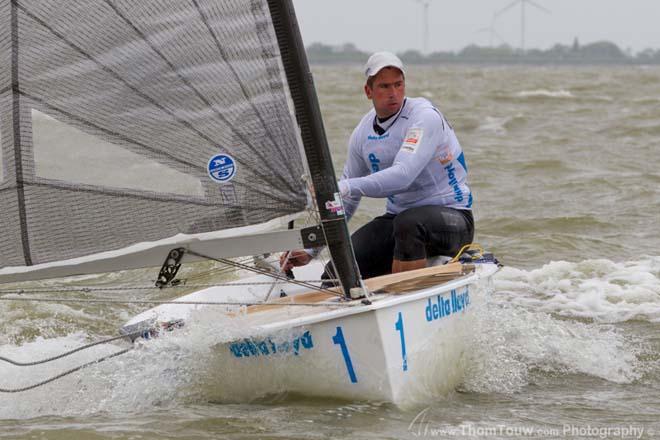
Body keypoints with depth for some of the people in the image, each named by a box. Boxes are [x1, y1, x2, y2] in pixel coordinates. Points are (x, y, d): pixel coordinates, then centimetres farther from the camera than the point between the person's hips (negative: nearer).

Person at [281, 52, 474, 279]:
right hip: (397, 216, 6)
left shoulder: (425, 116, -17)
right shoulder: (363, 132, 3)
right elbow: (344, 200, 11)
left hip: (451, 216, -6)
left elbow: (402, 176, -32)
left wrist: (347, 187, -40)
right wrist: (310, 250, 3)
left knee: (408, 223, -40)